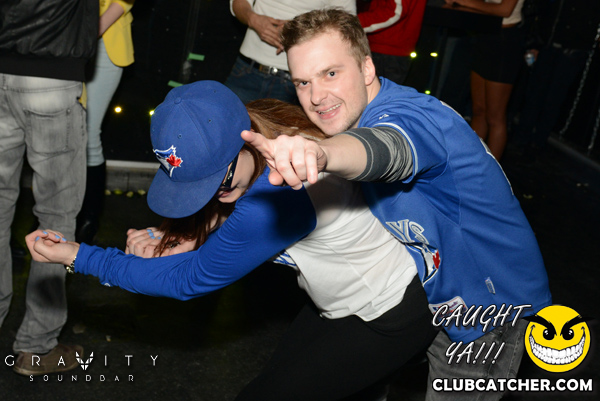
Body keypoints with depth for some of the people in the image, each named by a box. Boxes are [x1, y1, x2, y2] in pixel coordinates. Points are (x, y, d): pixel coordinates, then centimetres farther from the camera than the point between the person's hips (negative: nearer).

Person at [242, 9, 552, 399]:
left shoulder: (413, 116, -32)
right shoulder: (348, 115, -3)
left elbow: (383, 148, -58)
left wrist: (320, 154, -77)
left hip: (491, 316, -8)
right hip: (420, 297, 8)